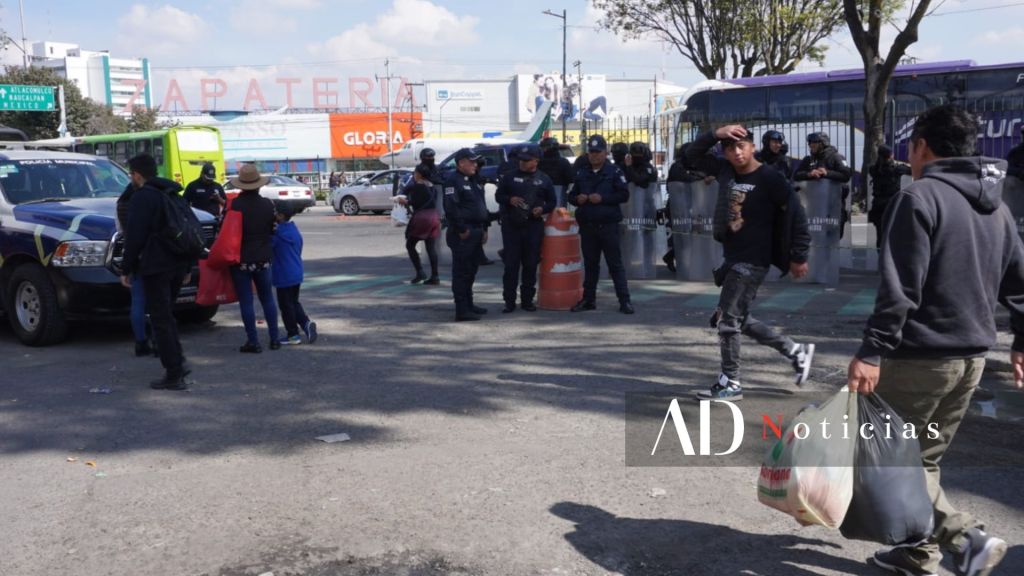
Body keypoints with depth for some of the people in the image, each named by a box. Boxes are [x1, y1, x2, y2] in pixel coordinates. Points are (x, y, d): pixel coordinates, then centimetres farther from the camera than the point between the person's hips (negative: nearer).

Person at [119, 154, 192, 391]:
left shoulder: (142, 197, -9)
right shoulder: (173, 194, 18)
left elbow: (134, 236, -15)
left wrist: (127, 269, -8)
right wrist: (187, 267, 24)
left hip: (155, 267, -8)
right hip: (177, 265, 9)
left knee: (161, 320, -5)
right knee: (167, 316, 20)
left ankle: (174, 375, -6)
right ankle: (178, 365, 18)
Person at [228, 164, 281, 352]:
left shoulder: (234, 205, -13)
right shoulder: (267, 204, -3)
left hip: (240, 259, -3)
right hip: (262, 259, 3)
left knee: (246, 301, 2)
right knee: (267, 298, 15)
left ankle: (253, 342, 3)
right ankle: (274, 339, 17)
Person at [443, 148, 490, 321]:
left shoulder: (473, 181, 18)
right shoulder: (453, 181, -12)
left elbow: (482, 205, 24)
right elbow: (450, 208, -21)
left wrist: (484, 229, 17)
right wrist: (462, 230, -19)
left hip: (476, 232, 9)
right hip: (463, 235, -9)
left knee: (471, 270, 16)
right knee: (462, 272, -7)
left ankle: (469, 304, 26)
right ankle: (462, 310, -6)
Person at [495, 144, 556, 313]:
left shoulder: (544, 179, 9)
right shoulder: (510, 177, 7)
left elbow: (552, 202, 13)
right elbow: (498, 196, 10)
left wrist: (542, 209, -8)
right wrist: (509, 200, -11)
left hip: (533, 225, 1)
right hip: (511, 225, -1)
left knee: (531, 264, 5)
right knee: (511, 264, -2)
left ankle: (527, 300, 15)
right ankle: (509, 301, 4)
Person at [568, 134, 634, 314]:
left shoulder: (614, 172, 0)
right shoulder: (581, 174, 13)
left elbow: (624, 195, -7)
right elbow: (572, 196, 18)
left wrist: (602, 198, -17)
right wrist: (577, 199, -5)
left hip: (608, 225, -4)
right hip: (587, 225, 4)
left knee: (615, 264, -3)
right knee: (590, 264, 11)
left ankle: (624, 300, -1)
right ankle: (588, 299, 20)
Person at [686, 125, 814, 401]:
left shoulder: (769, 179, -15)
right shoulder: (725, 170, 5)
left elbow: (797, 215, -14)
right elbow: (692, 155, 9)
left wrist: (799, 257, -13)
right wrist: (715, 134, -8)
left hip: (752, 261, -8)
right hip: (733, 258, 8)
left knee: (727, 318, -7)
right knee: (738, 319, 14)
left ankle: (730, 384, 5)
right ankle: (797, 351, 26)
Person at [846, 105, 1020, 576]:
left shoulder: (919, 197, -13)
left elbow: (899, 288, -21)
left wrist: (872, 351, -22)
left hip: (920, 356, -8)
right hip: (972, 356, 8)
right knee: (923, 458, 18)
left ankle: (965, 537, -6)